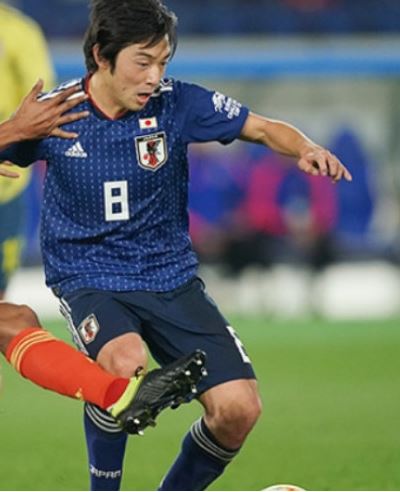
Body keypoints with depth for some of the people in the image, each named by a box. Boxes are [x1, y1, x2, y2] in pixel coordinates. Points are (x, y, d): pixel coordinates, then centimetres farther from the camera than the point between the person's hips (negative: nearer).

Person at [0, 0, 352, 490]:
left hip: (172, 278, 3)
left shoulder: (177, 103, -6)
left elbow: (262, 128, 3)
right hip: (88, 279, -3)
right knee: (124, 363, -36)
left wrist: (306, 150, -18)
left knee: (239, 408, -13)